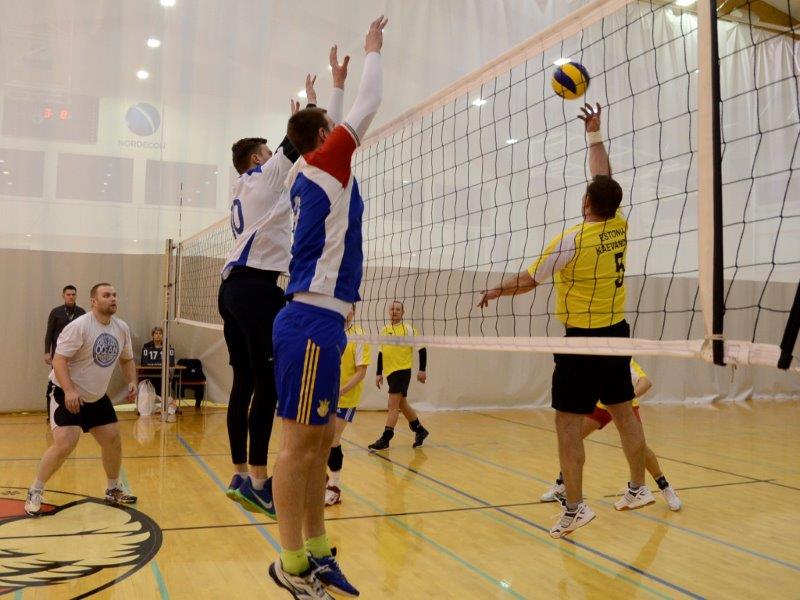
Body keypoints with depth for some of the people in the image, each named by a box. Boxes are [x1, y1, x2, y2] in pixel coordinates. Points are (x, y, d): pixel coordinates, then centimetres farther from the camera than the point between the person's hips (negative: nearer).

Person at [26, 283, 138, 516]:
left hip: (98, 397, 7)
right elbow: (58, 360, -23)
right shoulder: (79, 326, -20)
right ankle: (35, 492, 4)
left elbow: (127, 359, 15)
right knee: (64, 445, -18)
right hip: (67, 394, -7)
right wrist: (69, 391, -33)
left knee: (113, 441, 6)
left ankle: (113, 490, 25)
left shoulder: (122, 328, 0)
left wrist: (132, 382, -2)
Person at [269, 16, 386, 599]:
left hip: (318, 322, 9)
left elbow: (341, 120, 37)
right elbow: (369, 105, 1)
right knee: (300, 444, -4)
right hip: (312, 323, -9)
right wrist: (373, 49, 17)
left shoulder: (311, 173, 17)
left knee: (320, 442, 12)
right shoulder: (322, 164, -4)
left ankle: (316, 552, 20)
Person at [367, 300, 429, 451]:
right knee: (402, 405, 15)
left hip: (403, 370, -7)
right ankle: (420, 430, 33)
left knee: (393, 405, -10)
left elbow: (422, 349, -4)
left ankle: (385, 439, -7)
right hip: (389, 372, 7)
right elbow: (381, 353, 17)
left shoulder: (408, 330, -6)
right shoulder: (384, 330, 10)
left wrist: (422, 370, -9)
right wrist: (379, 373, 14)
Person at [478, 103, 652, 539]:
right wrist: (595, 135, 23)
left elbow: (527, 281, -6)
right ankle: (638, 488, 28)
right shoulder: (619, 227, 1)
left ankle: (574, 507, 2)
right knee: (623, 413, 16)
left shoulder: (571, 241, -15)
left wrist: (494, 292, 11)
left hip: (583, 339, -7)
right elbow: (605, 180, 17)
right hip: (617, 332, 7)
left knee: (568, 422, -1)